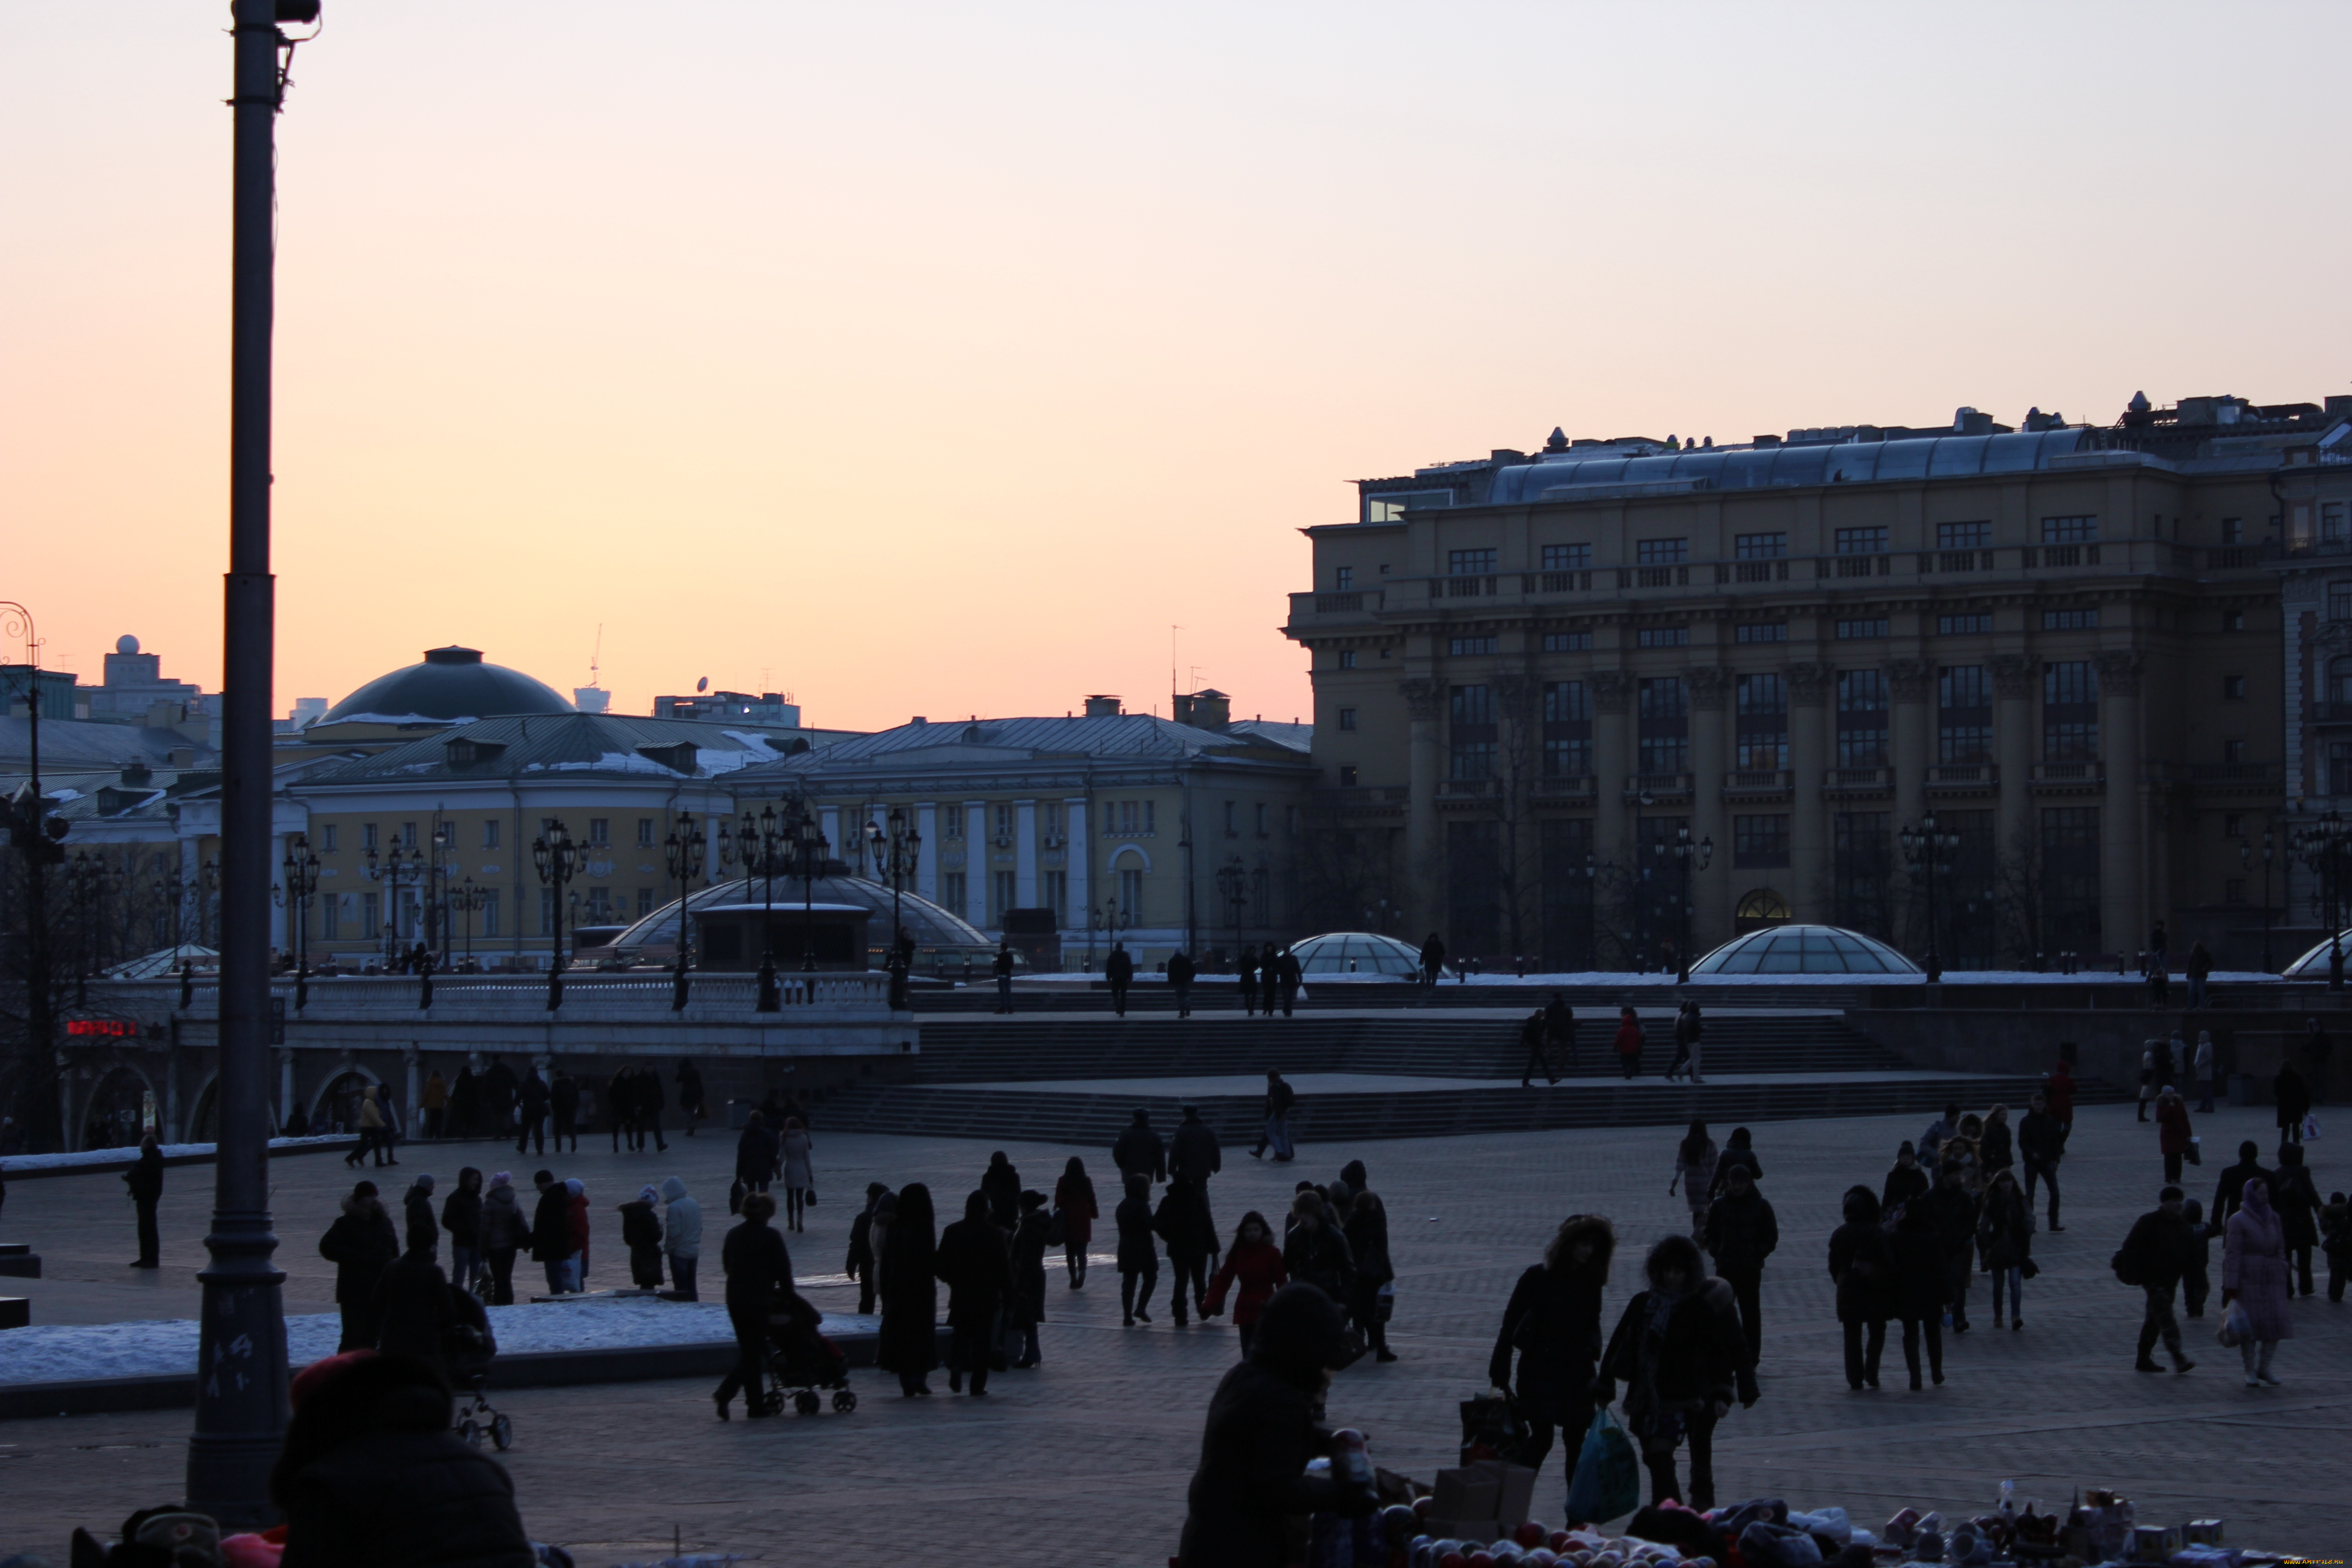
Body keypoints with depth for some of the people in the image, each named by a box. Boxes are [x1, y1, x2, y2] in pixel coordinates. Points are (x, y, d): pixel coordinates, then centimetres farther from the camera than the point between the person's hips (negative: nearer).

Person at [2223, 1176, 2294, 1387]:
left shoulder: (2273, 1218, 11)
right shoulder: (2238, 1220, -6)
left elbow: (2281, 1249, 18)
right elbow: (2232, 1254, -9)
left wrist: (2282, 1273, 8)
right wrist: (2231, 1286, -13)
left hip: (2273, 1279, 5)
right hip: (2248, 1279, -5)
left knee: (2276, 1321, 0)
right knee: (2250, 1324, -2)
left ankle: (2264, 1367, 14)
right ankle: (2250, 1371, 8)